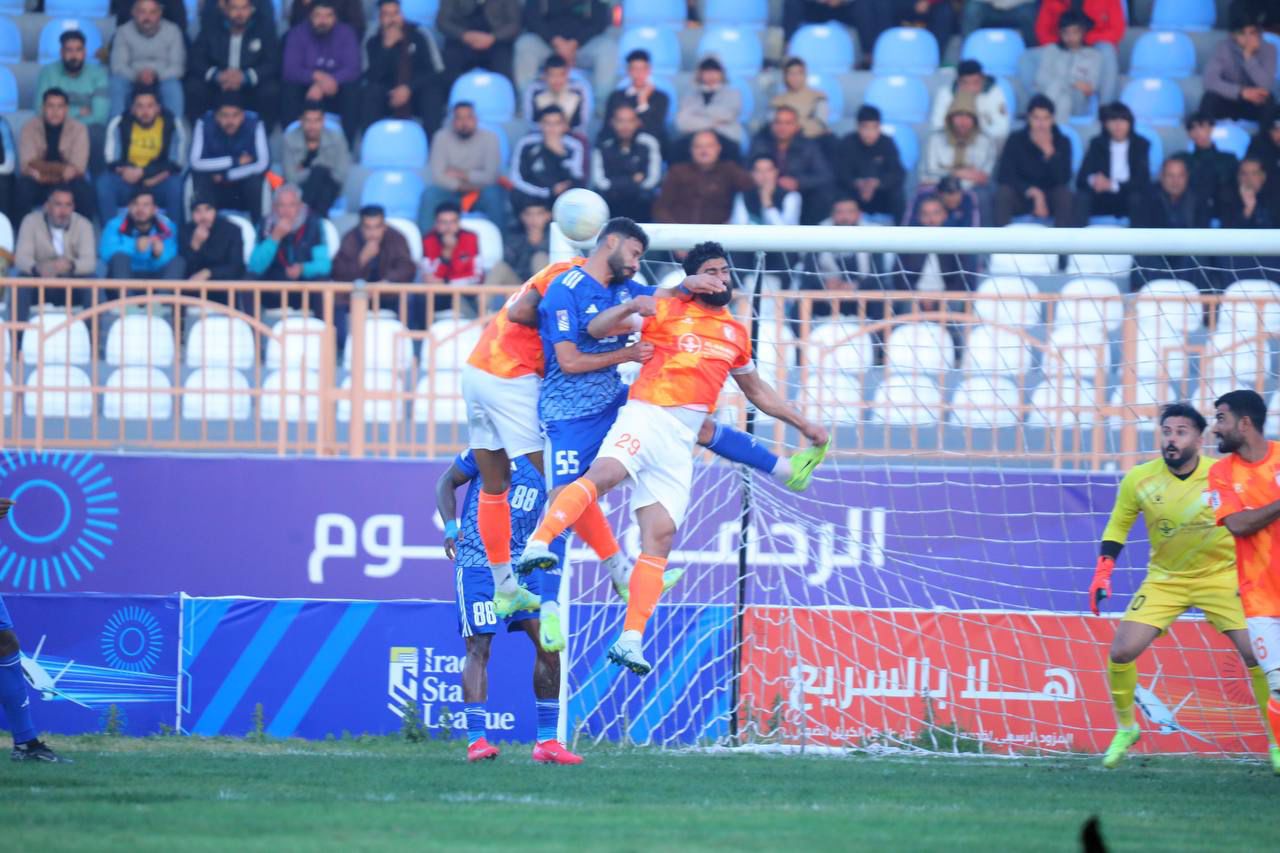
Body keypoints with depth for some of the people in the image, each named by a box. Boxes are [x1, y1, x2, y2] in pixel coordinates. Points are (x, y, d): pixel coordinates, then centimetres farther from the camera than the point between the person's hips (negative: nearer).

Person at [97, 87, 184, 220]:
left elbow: (173, 164, -3)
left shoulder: (170, 124, -4)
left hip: (158, 185, -1)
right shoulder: (122, 124, -3)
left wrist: (142, 172, -18)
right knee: (105, 181, -28)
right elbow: (113, 162, -5)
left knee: (175, 183, -33)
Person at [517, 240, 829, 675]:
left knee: (660, 537, -4)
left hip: (682, 441, 5)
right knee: (604, 473, -35)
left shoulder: (736, 333, 22)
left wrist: (803, 424, 36)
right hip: (645, 416, -5)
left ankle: (630, 639, -6)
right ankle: (538, 543, -49)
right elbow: (597, 330, 2)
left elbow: (757, 391, 37)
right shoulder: (667, 311, 7)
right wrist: (631, 307, -17)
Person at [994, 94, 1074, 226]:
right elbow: (1004, 176, -14)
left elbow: (1063, 180, -19)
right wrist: (1032, 192, -24)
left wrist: (1049, 151, -30)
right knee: (1004, 192, -31)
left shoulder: (1062, 142, -7)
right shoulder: (1016, 140, -8)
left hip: (1050, 199, 0)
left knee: (1065, 194, -32)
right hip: (1021, 197, 0)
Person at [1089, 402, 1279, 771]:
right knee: (1121, 652, -11)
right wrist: (1102, 573, -5)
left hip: (1220, 575, -2)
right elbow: (1117, 527, 4)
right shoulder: (1139, 479, -11)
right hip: (1164, 578, 2)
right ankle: (1125, 728, 14)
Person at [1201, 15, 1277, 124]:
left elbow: (1264, 86, -24)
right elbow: (1210, 81, -24)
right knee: (1210, 98, -31)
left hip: (1254, 105, 0)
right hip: (1228, 102, 0)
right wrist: (1241, 92, -34)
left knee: (1268, 99, -33)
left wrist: (1249, 56, -33)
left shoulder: (1268, 49, -13)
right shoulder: (1223, 47, -14)